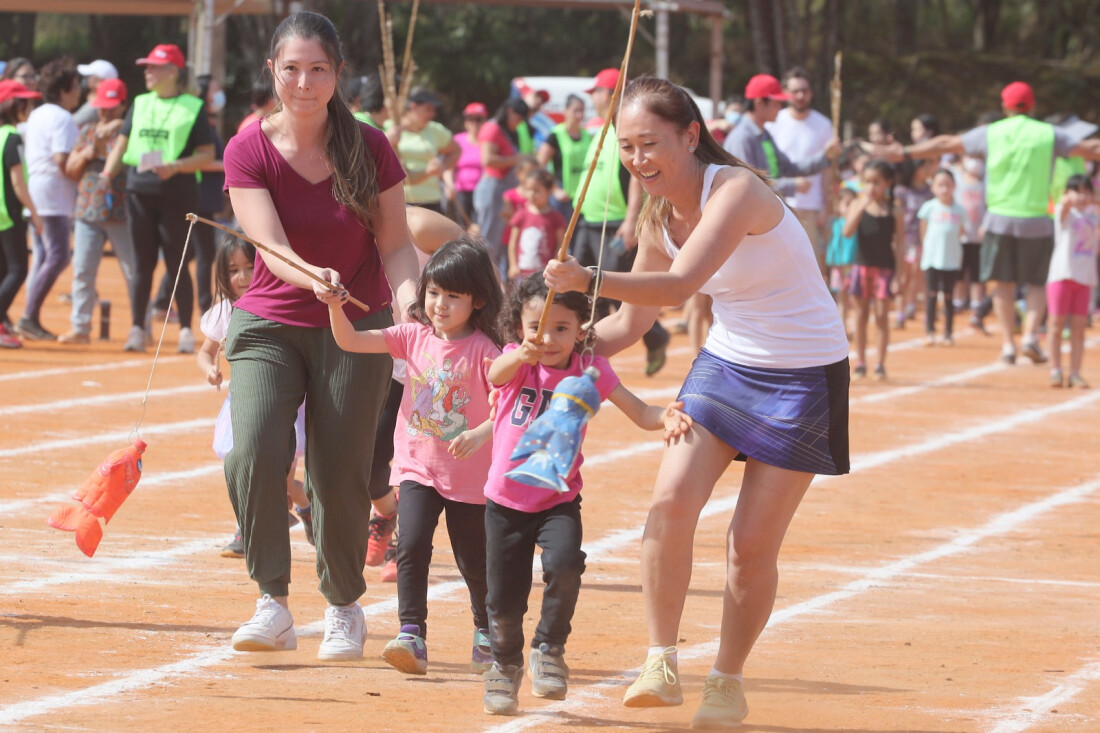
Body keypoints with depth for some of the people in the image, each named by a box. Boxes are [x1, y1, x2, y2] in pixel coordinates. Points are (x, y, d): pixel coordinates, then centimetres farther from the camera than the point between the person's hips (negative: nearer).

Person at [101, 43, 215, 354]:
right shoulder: (140, 104, 14)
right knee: (143, 263, 5)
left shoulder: (192, 108, 0)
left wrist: (175, 167, -18)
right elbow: (122, 144, 17)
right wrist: (105, 176, 3)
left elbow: (207, 154, -3)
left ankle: (186, 329, 2)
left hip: (176, 195, -4)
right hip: (139, 192, 4)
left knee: (176, 263, -3)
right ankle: (137, 328, 8)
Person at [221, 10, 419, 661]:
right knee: (254, 454, -22)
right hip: (270, 324, 0)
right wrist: (314, 279, -41)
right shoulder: (249, 151, -8)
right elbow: (271, 244, -20)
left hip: (355, 327, 0)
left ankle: (345, 607, 22)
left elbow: (396, 243, -5)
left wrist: (408, 297, -26)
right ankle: (274, 606, -12)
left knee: (340, 476, -2)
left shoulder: (370, 149, -6)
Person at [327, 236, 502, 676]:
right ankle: (412, 636, -18)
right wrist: (335, 304, -20)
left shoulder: (484, 351, -13)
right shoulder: (414, 337, 0)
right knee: (411, 545, -18)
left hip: (469, 477, -2)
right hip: (418, 469, 3)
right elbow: (350, 341, -3)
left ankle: (487, 631, 37)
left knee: (473, 560, 12)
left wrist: (480, 435, -38)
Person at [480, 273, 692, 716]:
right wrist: (523, 354, -55)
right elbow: (497, 376, -32)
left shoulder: (590, 369, -5)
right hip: (506, 500, 1)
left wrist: (665, 417, -38)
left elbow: (638, 412, -14)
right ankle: (505, 665, 34)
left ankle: (550, 648, -5)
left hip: (559, 500, -1)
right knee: (504, 601, 5)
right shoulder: (518, 362, -7)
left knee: (564, 564, -28)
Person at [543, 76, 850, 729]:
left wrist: (589, 279, -52)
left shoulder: (737, 192, -25)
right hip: (725, 364, 6)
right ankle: (662, 663, -8)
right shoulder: (660, 217, -2)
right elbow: (629, 325, 8)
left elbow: (678, 285, -40)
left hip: (804, 377, -6)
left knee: (754, 544, -4)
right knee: (671, 502, -17)